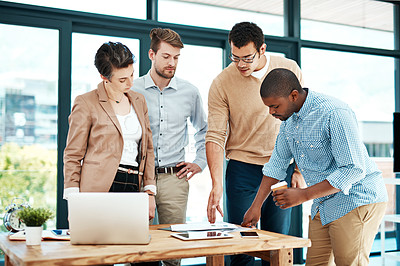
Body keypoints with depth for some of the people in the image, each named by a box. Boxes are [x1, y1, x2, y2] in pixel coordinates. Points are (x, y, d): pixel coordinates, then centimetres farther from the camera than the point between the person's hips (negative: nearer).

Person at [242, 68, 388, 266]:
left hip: (357, 200, -8)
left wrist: (303, 195, -26)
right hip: (323, 205, 8)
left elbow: (354, 169, -26)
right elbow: (277, 164, 12)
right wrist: (256, 206, 8)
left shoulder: (335, 114, -24)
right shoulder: (289, 118, 4)